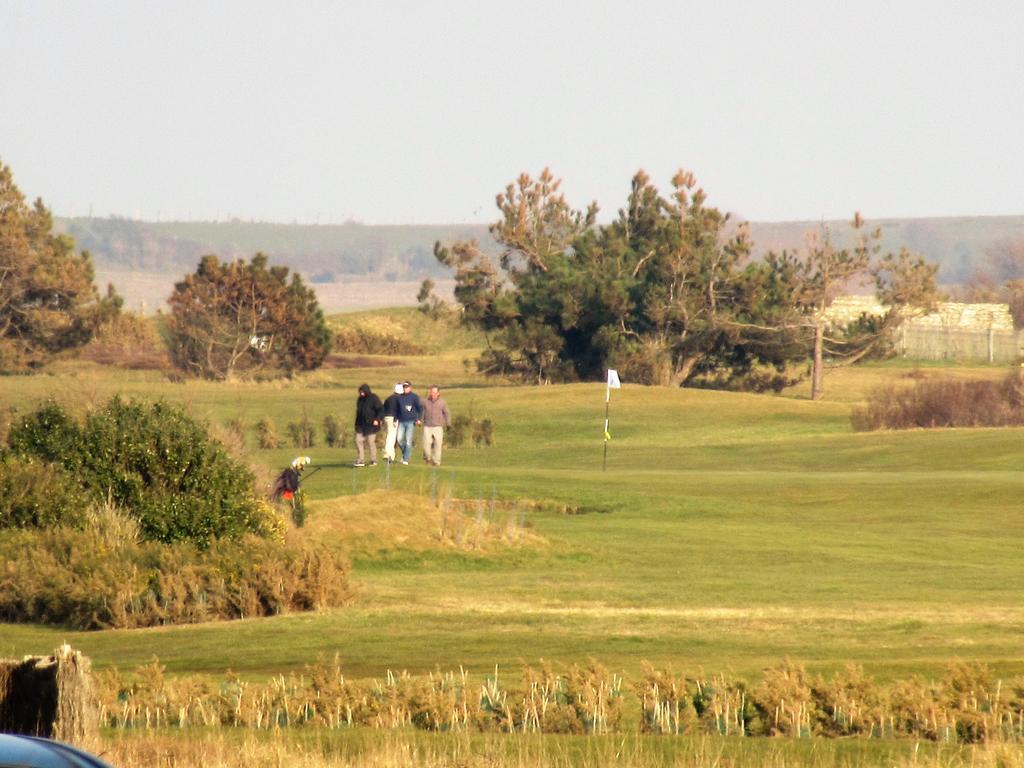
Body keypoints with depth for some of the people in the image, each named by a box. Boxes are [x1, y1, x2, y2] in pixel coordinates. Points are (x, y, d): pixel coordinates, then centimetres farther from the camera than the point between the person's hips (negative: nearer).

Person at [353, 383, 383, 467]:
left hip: (371, 425, -6)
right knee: (358, 441, -1)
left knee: (371, 442, -2)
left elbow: (380, 410, -9)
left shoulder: (374, 399, -7)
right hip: (361, 425, 6)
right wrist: (357, 423, 19)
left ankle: (373, 461, 8)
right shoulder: (360, 399, 12)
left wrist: (377, 419, -20)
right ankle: (359, 461, 3)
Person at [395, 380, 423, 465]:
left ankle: (406, 459, -2)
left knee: (408, 441, -5)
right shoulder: (400, 397, 10)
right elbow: (397, 409, 17)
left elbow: (420, 408, -1)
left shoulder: (414, 397, -1)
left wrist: (419, 419, -10)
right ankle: (404, 454, 21)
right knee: (400, 439, -3)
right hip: (401, 422, 4)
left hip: (411, 421, -4)